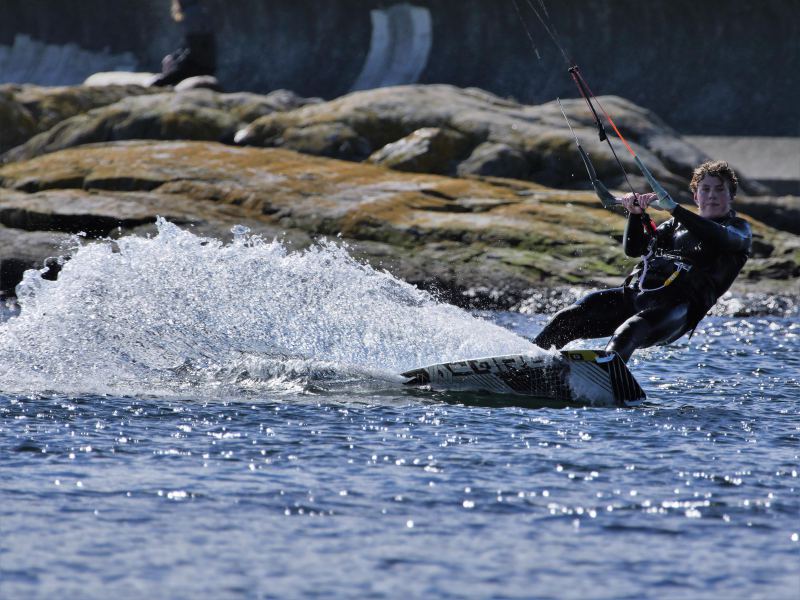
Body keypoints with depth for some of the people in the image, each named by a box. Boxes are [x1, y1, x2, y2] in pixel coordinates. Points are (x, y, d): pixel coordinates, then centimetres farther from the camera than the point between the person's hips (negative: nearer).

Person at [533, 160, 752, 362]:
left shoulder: (739, 229, 13)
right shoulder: (675, 225, 31)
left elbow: (720, 238, -12)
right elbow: (633, 249, 21)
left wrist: (673, 208, -20)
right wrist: (635, 214, 3)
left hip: (677, 305, -7)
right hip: (634, 292, 7)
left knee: (629, 332, -39)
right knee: (566, 320, -12)